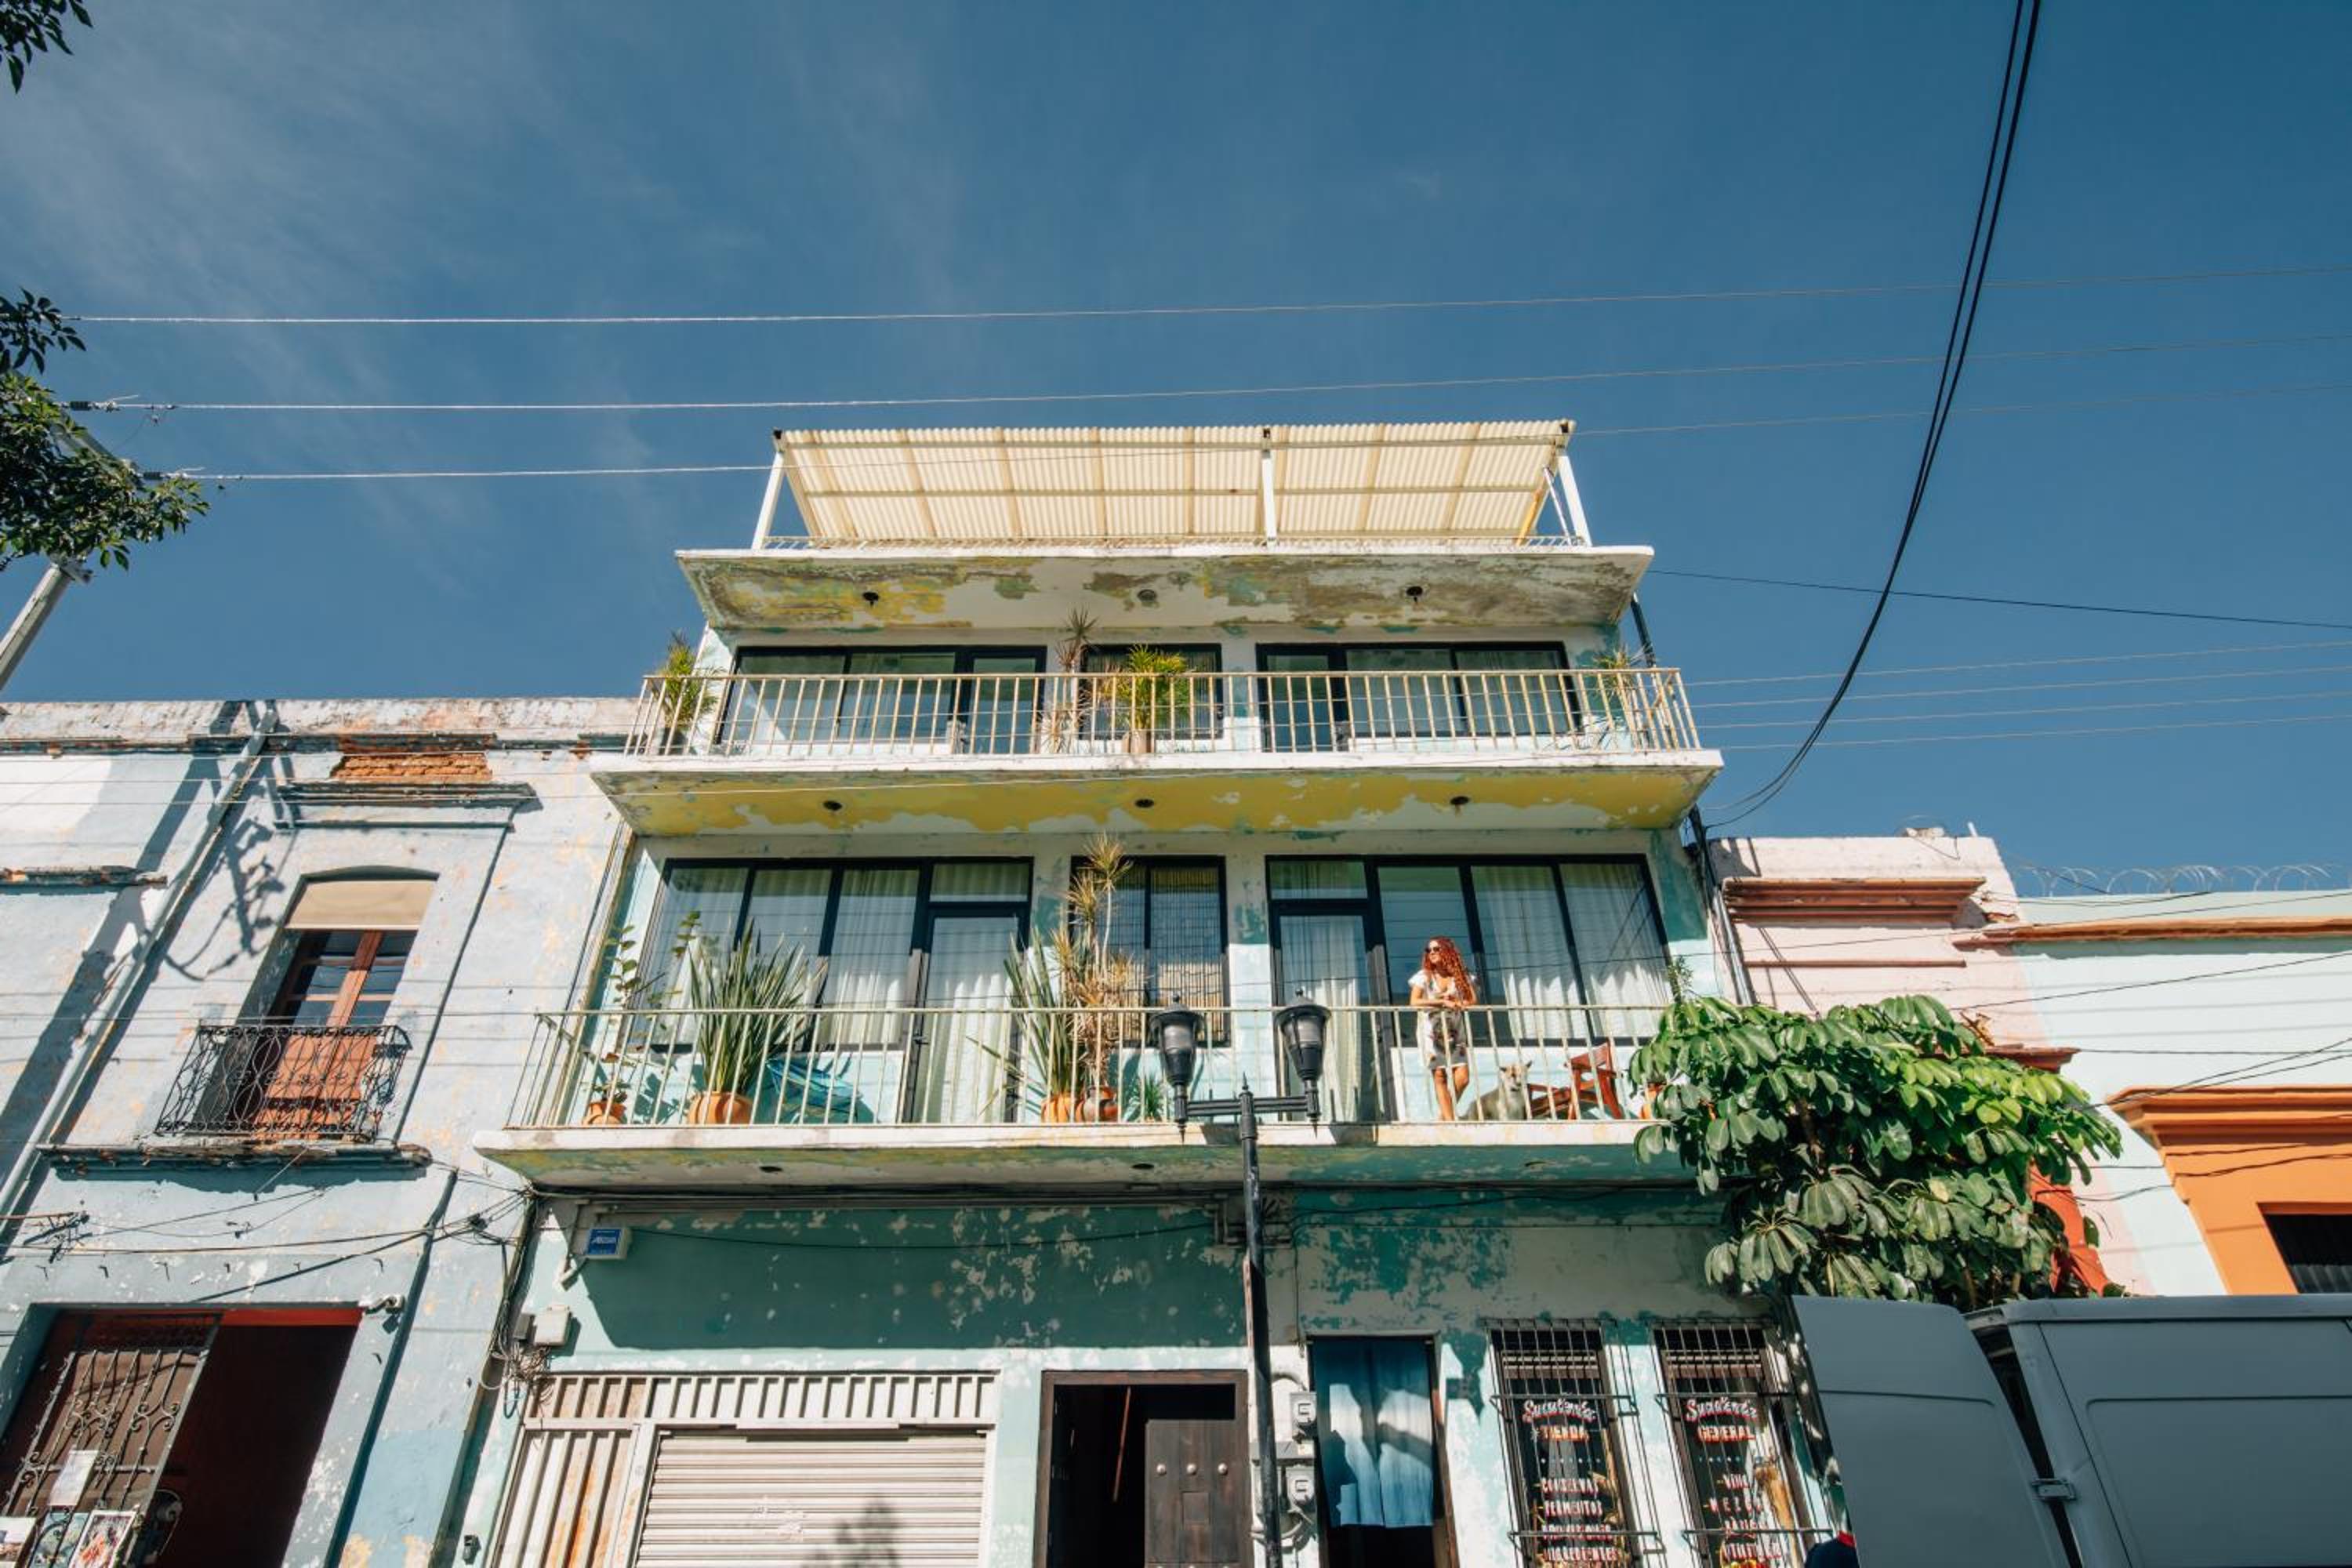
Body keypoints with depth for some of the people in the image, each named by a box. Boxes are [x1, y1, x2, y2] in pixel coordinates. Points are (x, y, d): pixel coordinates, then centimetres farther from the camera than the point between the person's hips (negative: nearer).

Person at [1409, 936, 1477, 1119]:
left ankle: (1443, 1115, 11)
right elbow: (1415, 1002, -9)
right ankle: (1449, 1120, -5)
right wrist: (1443, 1002, -13)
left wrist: (1455, 1003, -14)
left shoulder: (1461, 976, 8)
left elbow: (1473, 1001, 1)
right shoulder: (1424, 976, 2)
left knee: (1462, 1077, -8)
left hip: (1455, 1031, 2)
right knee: (1440, 1076, -8)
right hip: (1432, 1031, -2)